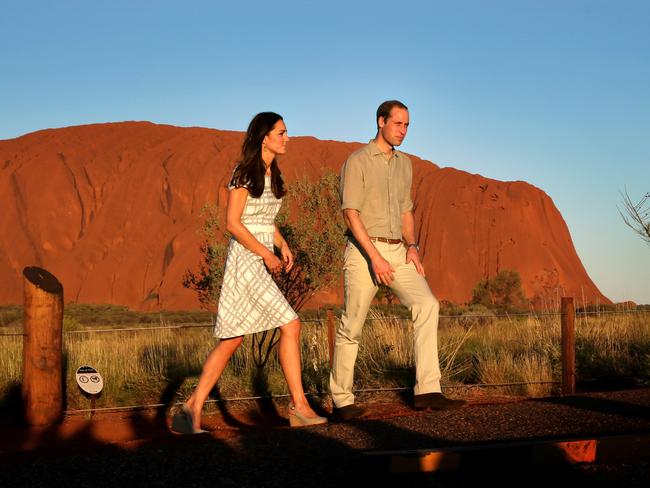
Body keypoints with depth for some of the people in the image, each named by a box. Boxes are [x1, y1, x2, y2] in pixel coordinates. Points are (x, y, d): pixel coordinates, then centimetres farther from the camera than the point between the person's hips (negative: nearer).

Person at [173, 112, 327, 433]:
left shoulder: (272, 174, 15)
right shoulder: (244, 173, -10)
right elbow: (232, 222, -14)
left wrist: (282, 245, 7)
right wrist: (266, 254, -15)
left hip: (263, 259, 9)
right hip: (246, 259, -9)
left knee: (232, 341, 7)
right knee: (290, 325, -13)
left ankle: (192, 410, 10)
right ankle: (298, 406, -6)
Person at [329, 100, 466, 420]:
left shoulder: (404, 163, 16)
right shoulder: (357, 162, -5)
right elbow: (351, 213, -13)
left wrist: (411, 246, 2)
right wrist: (375, 257, -21)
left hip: (397, 252, 6)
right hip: (364, 250, -5)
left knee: (426, 304, -15)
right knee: (351, 326, -2)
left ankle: (427, 392, -18)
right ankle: (341, 401, 10)